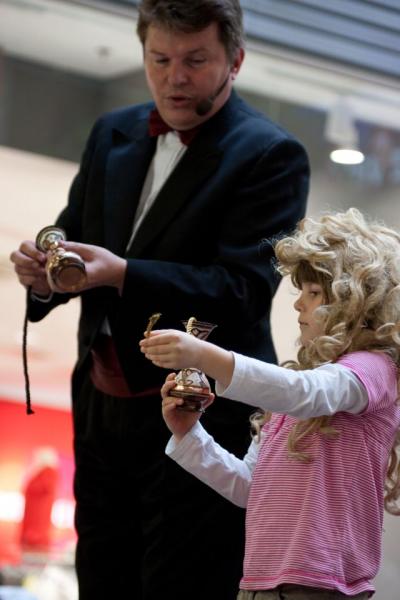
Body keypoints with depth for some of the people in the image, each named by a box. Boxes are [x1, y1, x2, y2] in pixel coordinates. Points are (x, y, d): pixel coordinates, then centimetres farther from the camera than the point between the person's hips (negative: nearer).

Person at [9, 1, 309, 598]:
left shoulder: (271, 155, -8)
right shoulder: (113, 134, 13)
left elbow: (244, 290, -18)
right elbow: (73, 238, 15)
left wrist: (122, 274, -29)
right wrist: (46, 272, -10)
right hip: (101, 410, 6)